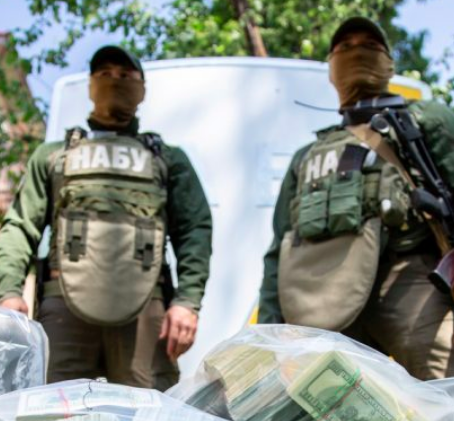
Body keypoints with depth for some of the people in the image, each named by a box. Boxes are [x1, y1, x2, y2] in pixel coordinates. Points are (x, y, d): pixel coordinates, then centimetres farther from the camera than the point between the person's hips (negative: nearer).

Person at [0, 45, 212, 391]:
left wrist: (187, 300, -5)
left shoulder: (169, 159, 25)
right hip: (65, 300, 1)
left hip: (144, 304, 0)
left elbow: (195, 231, 11)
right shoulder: (53, 155, 27)